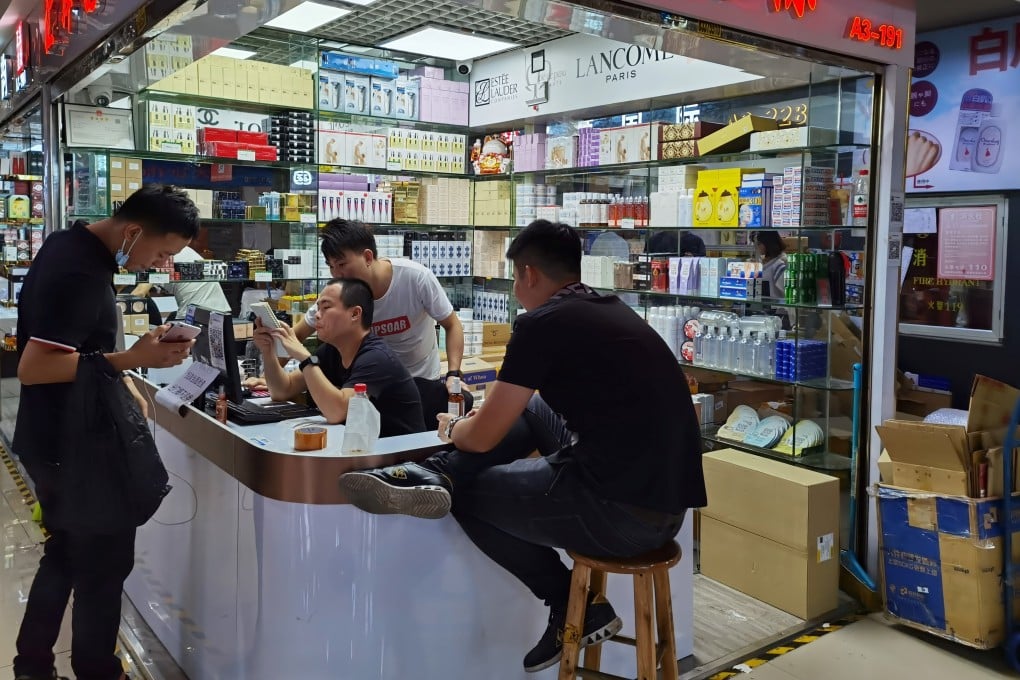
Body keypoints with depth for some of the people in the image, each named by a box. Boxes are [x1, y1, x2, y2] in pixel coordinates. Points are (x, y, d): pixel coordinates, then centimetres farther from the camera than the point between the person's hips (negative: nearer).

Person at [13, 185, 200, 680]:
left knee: (66, 556, 21)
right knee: (104, 564, 4)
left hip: (57, 438, 10)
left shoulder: (71, 246, 6)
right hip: (73, 446, -10)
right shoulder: (80, 272, -25)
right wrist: (133, 359, -31)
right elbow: (33, 367, -28)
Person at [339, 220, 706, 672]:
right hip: (660, 498, 9)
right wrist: (490, 408, 44)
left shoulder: (543, 321, -13)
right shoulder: (610, 310, 14)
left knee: (469, 492, 12)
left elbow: (483, 437, -5)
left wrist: (451, 428, 19)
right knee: (530, 409, 20)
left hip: (623, 512, -9)